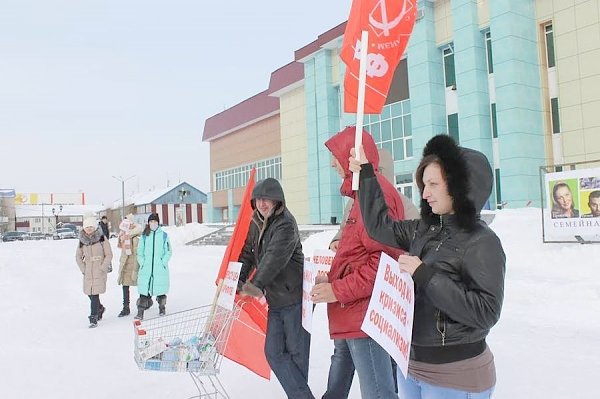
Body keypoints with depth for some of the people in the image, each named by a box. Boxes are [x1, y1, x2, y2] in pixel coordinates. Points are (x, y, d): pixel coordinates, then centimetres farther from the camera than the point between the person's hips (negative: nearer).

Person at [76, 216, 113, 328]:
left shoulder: (102, 239, -6)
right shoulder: (82, 240, 5)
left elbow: (109, 255, -4)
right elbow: (78, 257, 16)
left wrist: (102, 268, -9)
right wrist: (83, 269, 6)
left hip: (99, 272, -4)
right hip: (88, 272, 4)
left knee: (94, 294, -10)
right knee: (90, 294, 11)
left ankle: (93, 318, -2)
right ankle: (100, 308, 38)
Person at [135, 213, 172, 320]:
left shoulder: (164, 235, 2)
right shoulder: (144, 236, 6)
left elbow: (169, 251, 3)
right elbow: (140, 252, 10)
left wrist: (163, 262, -6)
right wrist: (142, 263, -1)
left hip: (160, 268, -1)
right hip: (146, 268, 1)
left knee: (161, 288, 7)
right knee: (144, 289, -3)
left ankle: (162, 308, 25)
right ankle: (140, 312, 1)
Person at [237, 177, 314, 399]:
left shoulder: (286, 224, -16)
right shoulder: (255, 224, 9)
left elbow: (274, 258, -27)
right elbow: (246, 254, 9)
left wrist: (256, 285, -35)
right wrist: (237, 284, -4)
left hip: (295, 296, -8)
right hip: (275, 298, 8)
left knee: (296, 351, 3)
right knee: (274, 352, 7)